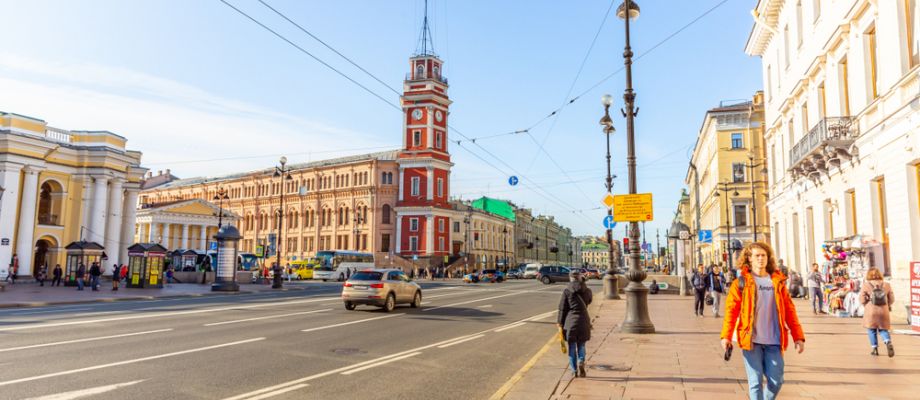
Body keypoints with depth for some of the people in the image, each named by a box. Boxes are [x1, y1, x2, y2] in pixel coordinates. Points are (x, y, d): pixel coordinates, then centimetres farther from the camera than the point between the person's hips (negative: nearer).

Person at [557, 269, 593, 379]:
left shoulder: (567, 291, -5)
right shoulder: (586, 290, 2)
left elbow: (562, 308, -3)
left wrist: (560, 322, 4)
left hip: (570, 321, -2)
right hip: (583, 320, 2)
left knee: (572, 347, 9)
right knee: (581, 345, 16)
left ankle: (574, 370, 10)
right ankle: (581, 362, -9)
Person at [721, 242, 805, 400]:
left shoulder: (778, 281, 10)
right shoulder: (742, 282, 1)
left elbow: (789, 311, 10)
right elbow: (731, 310, -5)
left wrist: (798, 336, 4)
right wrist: (726, 335, -14)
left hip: (773, 341, 3)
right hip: (751, 340, -3)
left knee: (776, 381, 5)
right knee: (755, 381, 0)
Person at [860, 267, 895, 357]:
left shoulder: (866, 285, -7)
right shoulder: (886, 285, 1)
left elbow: (862, 299, -7)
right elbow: (891, 299, 5)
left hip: (871, 311, -2)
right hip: (884, 311, 2)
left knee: (872, 330, 11)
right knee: (883, 329, 13)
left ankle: (875, 348, 9)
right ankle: (888, 342, -13)